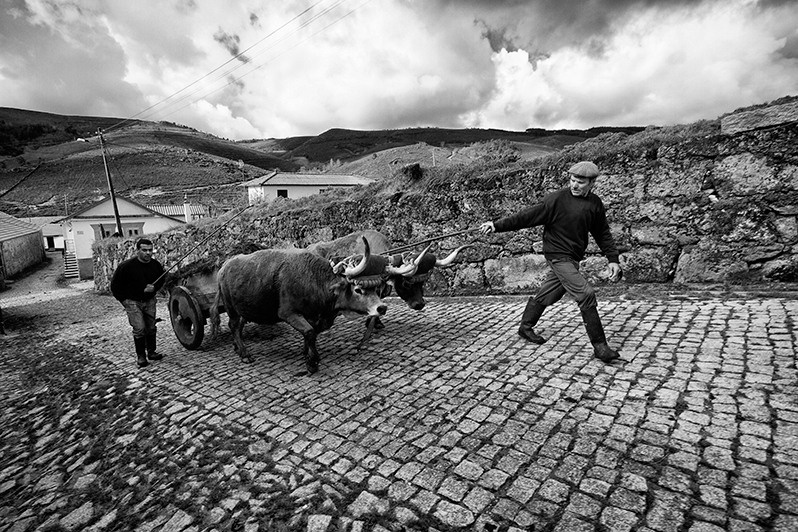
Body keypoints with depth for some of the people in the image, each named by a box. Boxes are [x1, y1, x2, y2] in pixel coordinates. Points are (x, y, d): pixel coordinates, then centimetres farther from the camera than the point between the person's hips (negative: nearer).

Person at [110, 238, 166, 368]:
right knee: (139, 329, -8)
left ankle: (151, 352, 23)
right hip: (132, 302, -4)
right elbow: (115, 284, -6)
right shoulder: (127, 266, -16)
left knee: (151, 328, 8)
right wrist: (124, 300, -6)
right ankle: (140, 356, 5)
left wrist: (154, 288, -7)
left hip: (149, 301, 4)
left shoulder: (156, 265, -4)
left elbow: (161, 280, 13)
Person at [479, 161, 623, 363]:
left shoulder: (595, 204, 5)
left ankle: (525, 327, 36)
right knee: (586, 294, -16)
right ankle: (599, 346, -5)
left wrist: (613, 259, 6)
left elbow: (603, 233, 13)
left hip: (572, 258, 7)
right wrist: (497, 225, -18)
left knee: (547, 295, 16)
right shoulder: (557, 199, -13)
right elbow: (528, 215, -14)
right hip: (558, 255, -6)